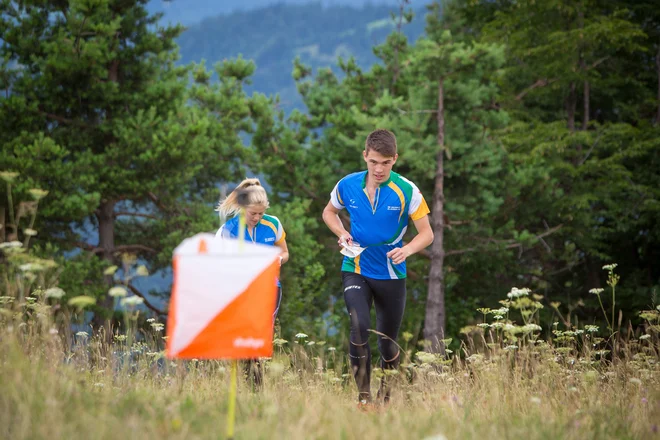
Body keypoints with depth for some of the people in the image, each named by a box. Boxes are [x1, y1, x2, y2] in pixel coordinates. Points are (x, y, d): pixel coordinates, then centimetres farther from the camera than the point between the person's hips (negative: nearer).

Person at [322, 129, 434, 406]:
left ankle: (386, 396, 30)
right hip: (355, 269, 0)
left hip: (391, 274, 0)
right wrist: (342, 234, -3)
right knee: (359, 328, -22)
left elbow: (426, 234, -6)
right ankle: (363, 396, -14)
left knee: (388, 341, 9)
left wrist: (408, 249, -27)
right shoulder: (347, 186, -4)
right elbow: (329, 212, 17)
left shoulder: (407, 191, -10)